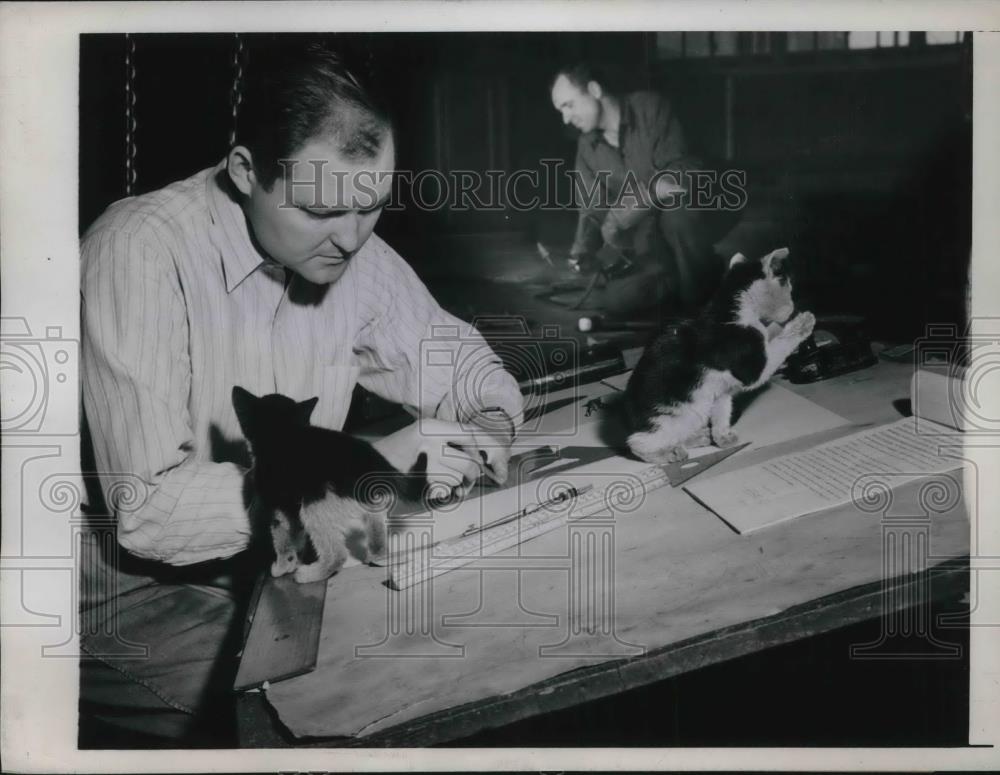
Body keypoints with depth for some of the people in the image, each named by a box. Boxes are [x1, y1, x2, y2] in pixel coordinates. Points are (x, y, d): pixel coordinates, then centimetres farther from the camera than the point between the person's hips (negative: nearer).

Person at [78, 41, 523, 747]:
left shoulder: (347, 243, -3)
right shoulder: (141, 256, -23)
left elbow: (452, 353, 11)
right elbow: (146, 509, -28)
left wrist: (491, 421, -12)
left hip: (283, 564, 6)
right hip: (141, 602, -6)